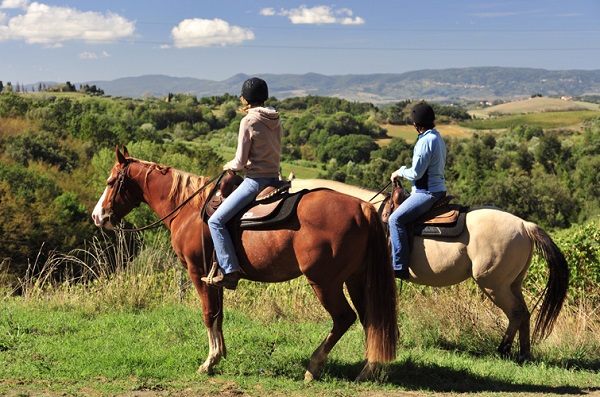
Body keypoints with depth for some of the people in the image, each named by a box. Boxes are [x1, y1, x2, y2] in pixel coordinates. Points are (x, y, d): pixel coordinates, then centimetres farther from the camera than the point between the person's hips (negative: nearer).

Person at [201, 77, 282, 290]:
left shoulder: (248, 121, -12)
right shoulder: (275, 120, 10)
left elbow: (240, 162, -12)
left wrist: (229, 166, 9)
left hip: (255, 180, -9)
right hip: (274, 177, 9)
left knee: (216, 221, -8)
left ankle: (230, 273, -14)